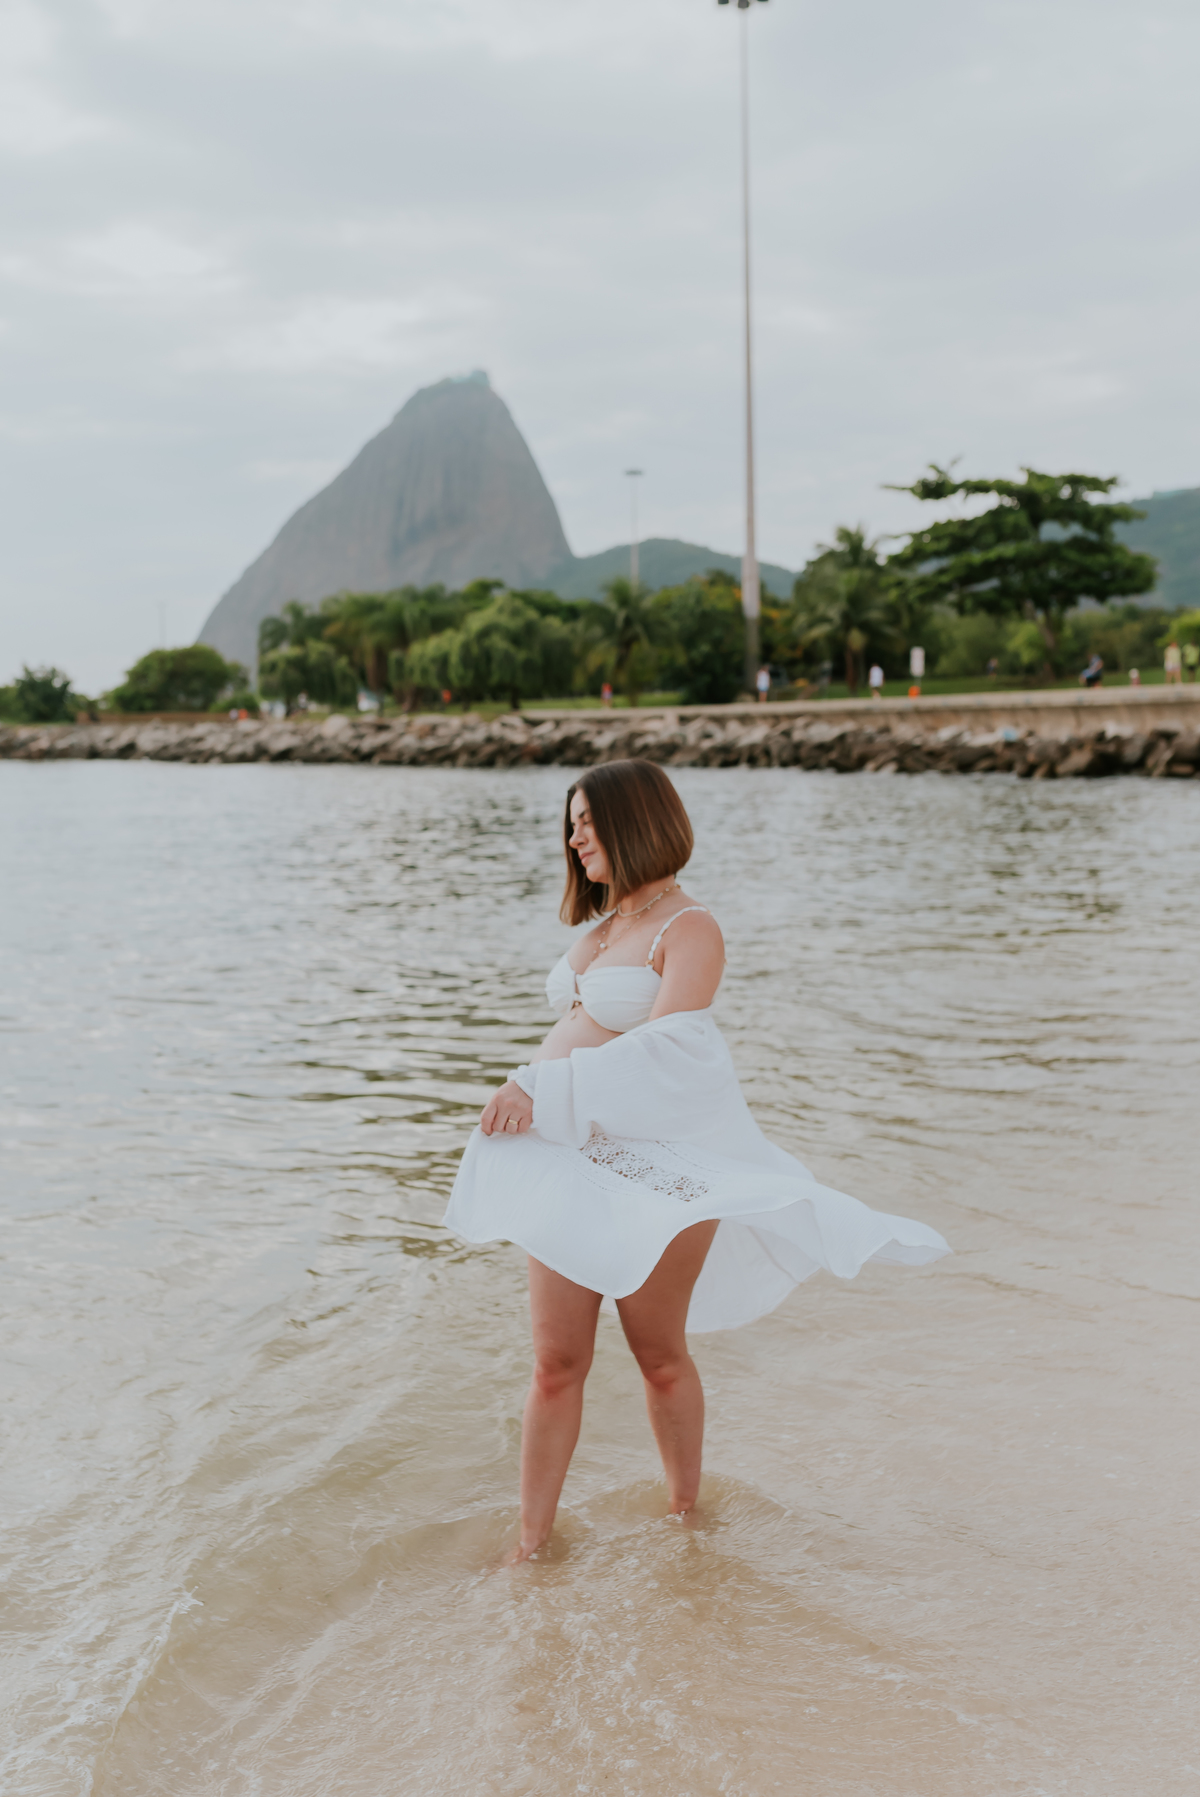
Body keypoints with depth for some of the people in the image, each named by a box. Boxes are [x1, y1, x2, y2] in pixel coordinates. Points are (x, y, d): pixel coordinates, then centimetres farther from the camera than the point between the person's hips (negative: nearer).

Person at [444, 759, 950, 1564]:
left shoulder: (689, 929, -11)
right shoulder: (604, 927, 15)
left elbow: (661, 1049, -24)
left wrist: (539, 1088, -27)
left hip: (657, 1163, -6)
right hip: (576, 1161, 6)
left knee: (659, 1354, 8)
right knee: (556, 1361, 4)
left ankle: (686, 1512, 29)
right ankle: (531, 1543, 13)